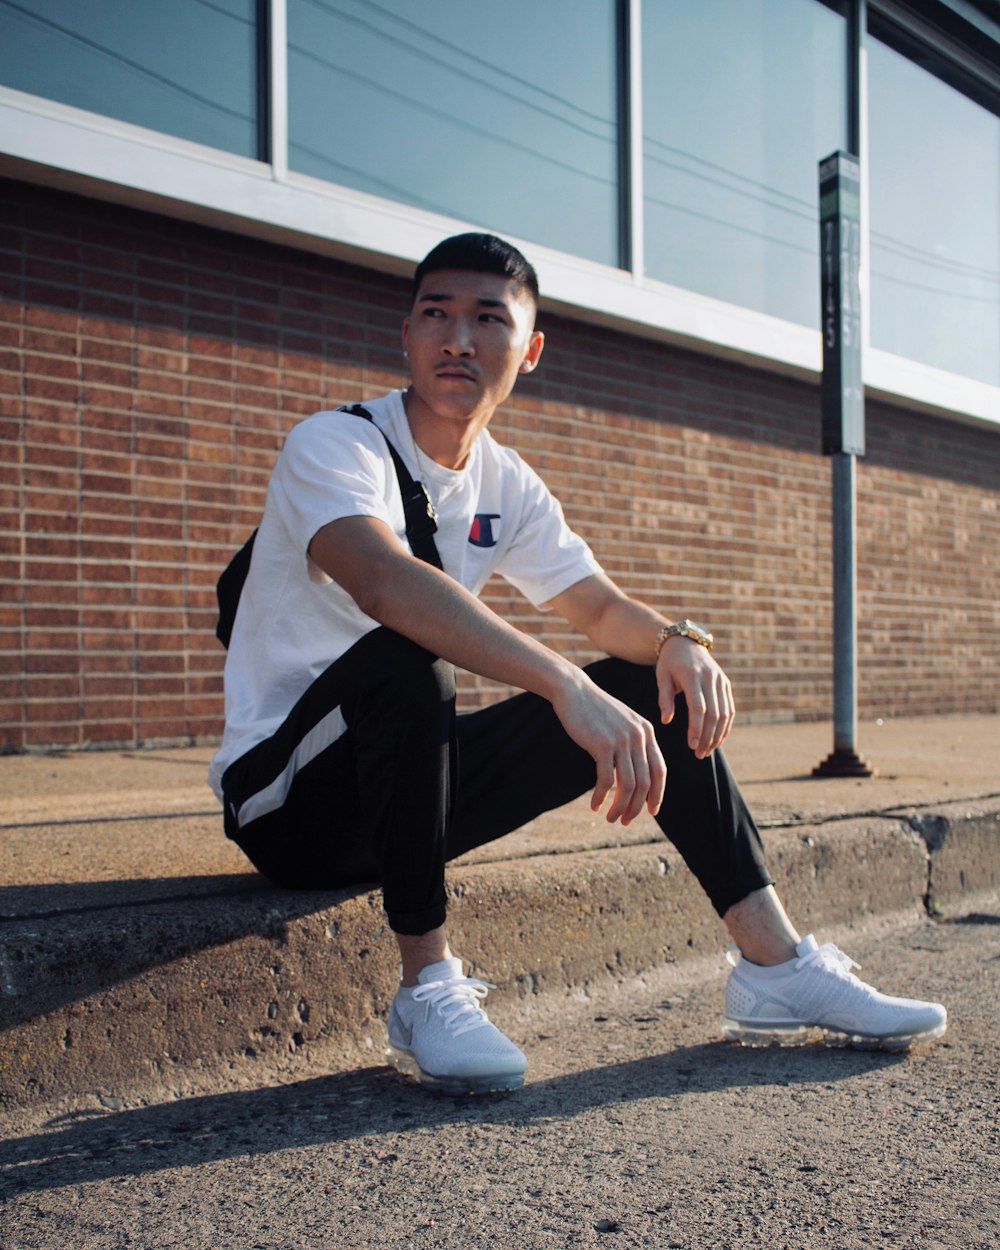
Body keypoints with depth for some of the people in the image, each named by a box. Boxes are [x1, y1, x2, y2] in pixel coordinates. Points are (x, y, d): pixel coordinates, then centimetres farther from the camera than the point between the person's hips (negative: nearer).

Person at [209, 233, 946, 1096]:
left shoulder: (507, 486, 5)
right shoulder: (334, 445, -17)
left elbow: (601, 608, 9)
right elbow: (384, 581, -38)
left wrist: (679, 641, -15)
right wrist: (568, 686, -46)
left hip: (406, 783, 7)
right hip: (286, 799, -6)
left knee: (658, 691, -2)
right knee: (403, 660, -38)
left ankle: (777, 968, 0)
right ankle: (428, 992, -24)